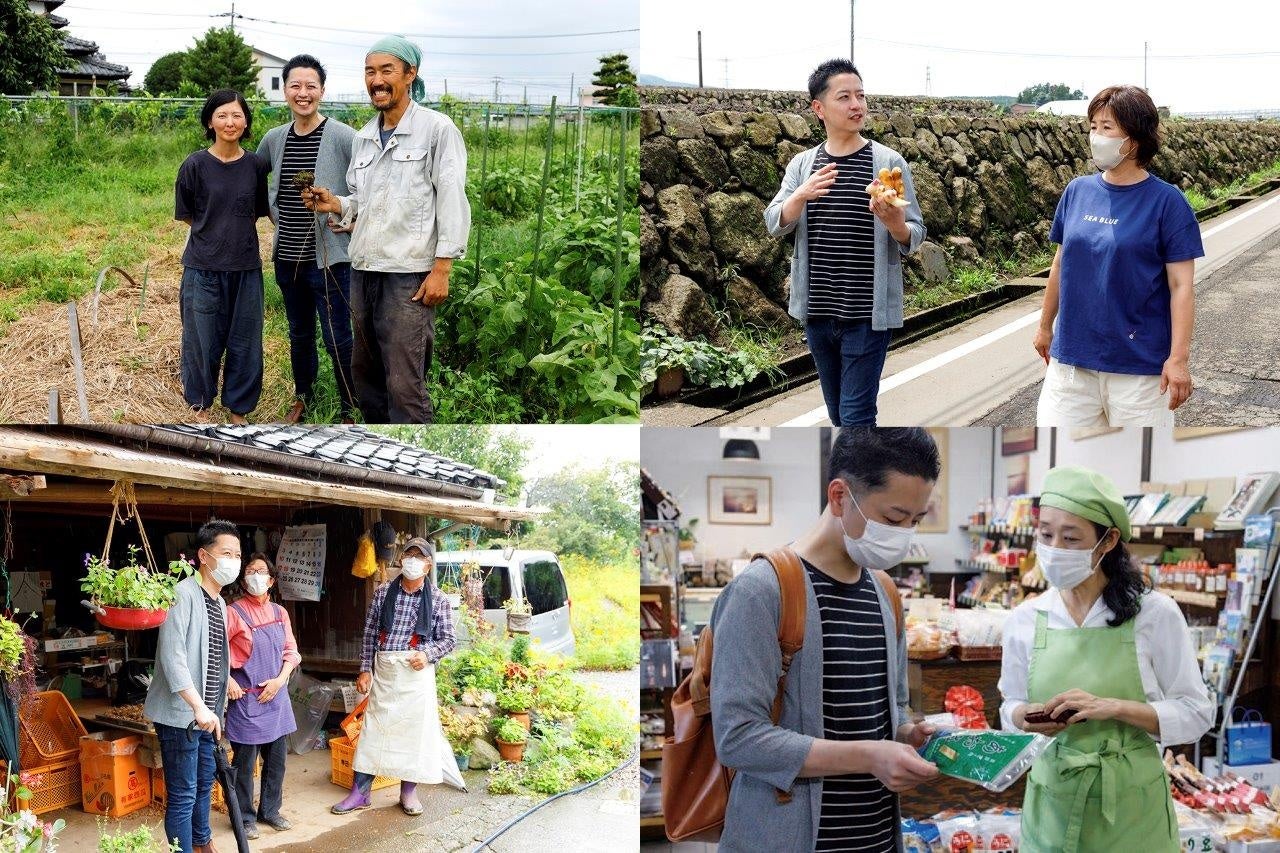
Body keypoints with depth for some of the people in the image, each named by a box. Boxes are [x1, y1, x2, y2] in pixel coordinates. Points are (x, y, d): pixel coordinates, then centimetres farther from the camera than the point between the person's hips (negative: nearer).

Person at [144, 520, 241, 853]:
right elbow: (172, 657, -25)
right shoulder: (183, 595, -16)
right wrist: (198, 706, -30)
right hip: (181, 713, -9)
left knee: (205, 782, 22)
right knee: (183, 794, -4)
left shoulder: (219, 602, 13)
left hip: (206, 713, 9)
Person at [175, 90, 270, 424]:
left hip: (246, 268, 2)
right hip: (204, 268, -2)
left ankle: (238, 410, 25)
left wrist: (233, 230, 3)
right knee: (203, 341, 8)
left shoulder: (256, 165, 0)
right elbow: (186, 215, 4)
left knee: (244, 343, 9)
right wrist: (214, 233, 4)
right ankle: (201, 405, 28)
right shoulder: (195, 166, -7)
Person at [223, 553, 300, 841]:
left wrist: (280, 679, -3)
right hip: (246, 698, -5)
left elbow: (291, 651, 11)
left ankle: (270, 810, 26)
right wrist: (228, 681, -15)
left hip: (276, 696, 5)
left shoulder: (279, 612, 8)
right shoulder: (234, 612, -10)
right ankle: (245, 817, 14)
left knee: (276, 760, 11)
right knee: (244, 763, 1)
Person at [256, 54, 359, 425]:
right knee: (299, 333, 19)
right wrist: (274, 212, 14)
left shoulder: (342, 137, -12)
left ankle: (350, 410, 12)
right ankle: (302, 397, 36)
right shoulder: (274, 139, 6)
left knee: (337, 339, -3)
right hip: (287, 256, 5)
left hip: (329, 257, -5)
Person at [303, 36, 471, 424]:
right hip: (363, 271, 7)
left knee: (404, 384, -8)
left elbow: (453, 203, -9)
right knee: (365, 373, 14)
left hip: (409, 275, -7)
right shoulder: (364, 137, 14)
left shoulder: (437, 129, -6)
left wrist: (441, 270, -14)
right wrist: (334, 204, 2)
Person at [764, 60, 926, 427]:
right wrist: (803, 195, -24)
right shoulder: (802, 164, 6)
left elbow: (915, 236, -3)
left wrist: (895, 224, -26)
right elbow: (774, 223, -4)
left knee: (856, 416, -6)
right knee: (838, 413, 15)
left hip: (868, 315, -4)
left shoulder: (888, 162, -4)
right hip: (817, 313, 4)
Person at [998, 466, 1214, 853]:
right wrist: (1024, 717, -13)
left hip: (1131, 807, -2)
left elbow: (1196, 714, -6)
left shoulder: (1155, 613, -9)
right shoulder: (1024, 620, -1)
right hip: (1053, 804, 2)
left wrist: (1113, 707, -20)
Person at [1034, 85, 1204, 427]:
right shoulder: (1077, 192, 4)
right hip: (1071, 354, 4)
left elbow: (1181, 285, -10)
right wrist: (1045, 326, 20)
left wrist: (1178, 358, -14)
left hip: (1139, 362, -4)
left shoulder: (1166, 201, -9)